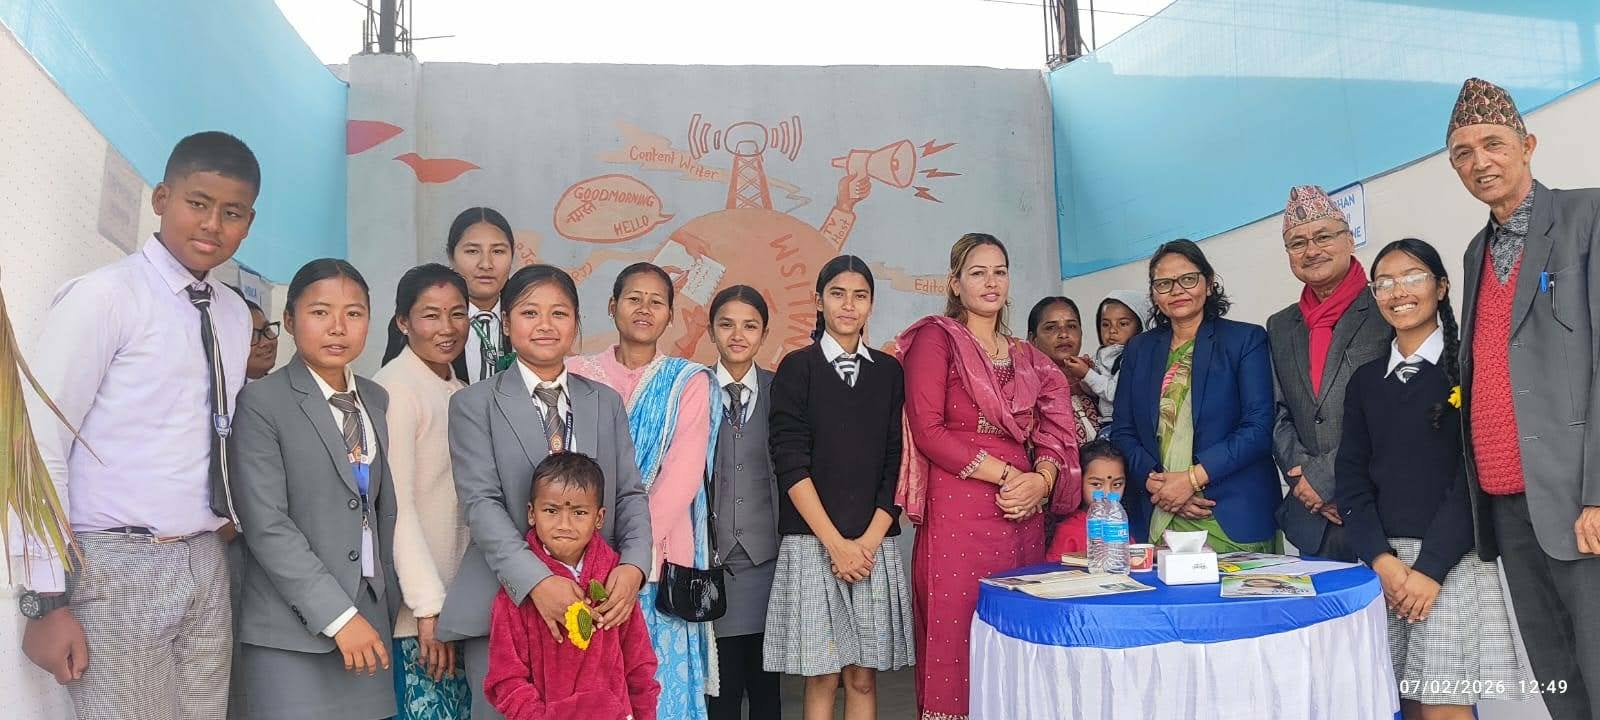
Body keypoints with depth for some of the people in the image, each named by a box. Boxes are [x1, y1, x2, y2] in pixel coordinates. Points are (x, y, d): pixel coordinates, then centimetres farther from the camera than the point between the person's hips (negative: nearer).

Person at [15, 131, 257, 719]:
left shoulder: (236, 314, 11)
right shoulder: (104, 296, -8)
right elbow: (39, 444, -11)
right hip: (117, 567, -6)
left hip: (207, 566, 6)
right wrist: (47, 599, -13)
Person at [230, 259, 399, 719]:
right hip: (292, 634, -5)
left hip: (370, 619, 5)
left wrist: (388, 605, 10)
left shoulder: (376, 401, 11)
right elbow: (266, 525, -13)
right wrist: (337, 614, -16)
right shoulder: (262, 402, -7)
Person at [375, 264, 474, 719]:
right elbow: (396, 504, -17)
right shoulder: (395, 387, -12)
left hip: (458, 601, 7)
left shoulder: (459, 390, 12)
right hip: (414, 611, -7)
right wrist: (428, 608, -18)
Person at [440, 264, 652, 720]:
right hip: (504, 603, -3)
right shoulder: (475, 404, 3)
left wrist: (633, 565, -11)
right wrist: (537, 581, -21)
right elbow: (480, 503, -8)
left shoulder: (607, 403, 14)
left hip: (598, 603, 3)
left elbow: (630, 494, 8)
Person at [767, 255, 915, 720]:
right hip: (812, 542, -2)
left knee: (863, 677, 6)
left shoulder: (888, 372, 11)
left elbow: (896, 463, 6)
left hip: (875, 545, 3)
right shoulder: (797, 368, 2)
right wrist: (836, 543, -12)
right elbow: (791, 464, -6)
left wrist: (869, 540, -6)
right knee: (822, 677, 1)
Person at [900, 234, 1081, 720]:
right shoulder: (937, 338, 1)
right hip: (958, 511, -5)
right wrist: (1007, 475, -12)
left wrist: (1042, 479, -6)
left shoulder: (1026, 357, 19)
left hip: (1023, 514, 5)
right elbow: (928, 430, -9)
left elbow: (1052, 432, 15)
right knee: (958, 639, -4)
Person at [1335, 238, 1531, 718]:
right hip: (1382, 560, 4)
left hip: (1450, 558, -4)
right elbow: (1351, 479, 6)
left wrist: (1430, 567, -14)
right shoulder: (1366, 380, 12)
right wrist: (1382, 559, -8)